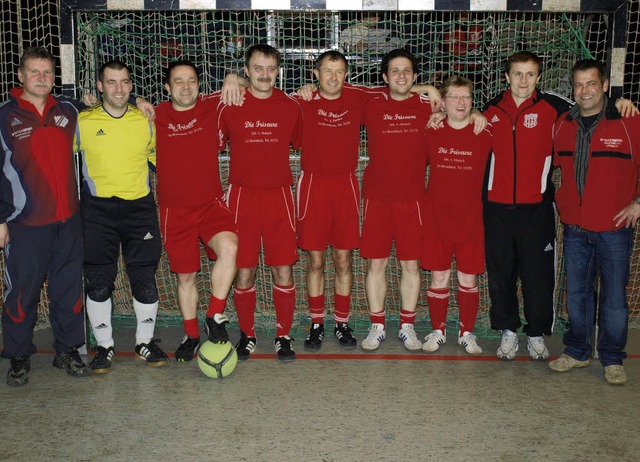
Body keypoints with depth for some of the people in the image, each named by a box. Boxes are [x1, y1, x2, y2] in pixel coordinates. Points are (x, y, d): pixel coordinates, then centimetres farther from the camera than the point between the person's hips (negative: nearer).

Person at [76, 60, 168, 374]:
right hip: (97, 211, -1)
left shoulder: (145, 121, 7)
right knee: (98, 282, 2)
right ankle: (104, 346, 19)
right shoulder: (82, 122, 2)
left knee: (145, 279, 3)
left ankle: (145, 341, 21)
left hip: (140, 208, 1)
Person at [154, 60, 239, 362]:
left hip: (211, 204, -1)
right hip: (175, 210, 1)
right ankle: (191, 335, 31)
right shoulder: (155, 116, 2)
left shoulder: (211, 107, 2)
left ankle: (215, 315, -10)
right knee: (185, 276, 10)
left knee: (229, 247, -30)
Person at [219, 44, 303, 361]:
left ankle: (283, 336, 15)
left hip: (279, 196, 1)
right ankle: (247, 336, 20)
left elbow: (301, 146, 17)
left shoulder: (291, 107, 5)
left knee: (284, 272, 1)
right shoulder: (230, 107, 0)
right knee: (244, 272, 3)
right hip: (242, 196, -1)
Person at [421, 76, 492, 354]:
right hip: (437, 219, 0)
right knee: (438, 277, 7)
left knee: (468, 279, 7)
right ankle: (437, 331, 20)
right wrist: (421, 202, 8)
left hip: (471, 220, 0)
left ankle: (467, 333, 21)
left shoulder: (484, 135, -1)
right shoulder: (431, 133, 1)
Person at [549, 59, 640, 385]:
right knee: (576, 293, 13)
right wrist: (559, 200, 10)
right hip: (574, 227, 4)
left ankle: (612, 359, 19)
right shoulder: (562, 125, 5)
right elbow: (550, 165, 19)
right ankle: (577, 352, 27)